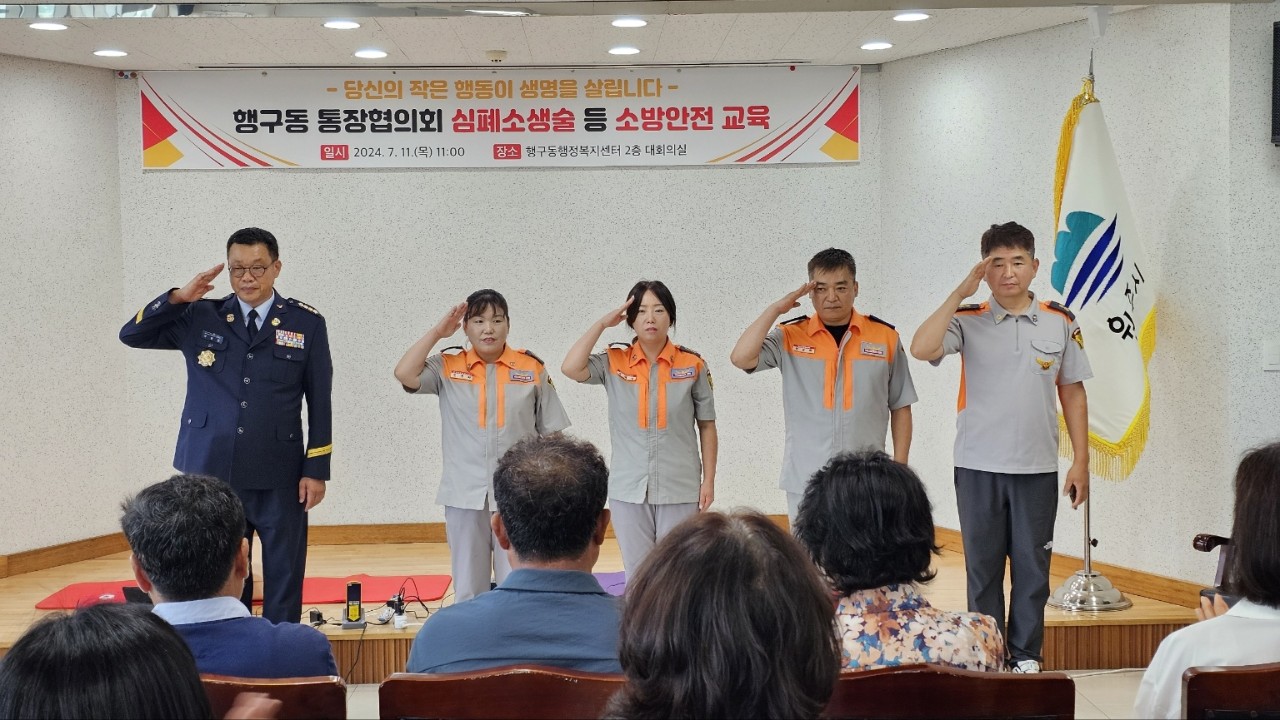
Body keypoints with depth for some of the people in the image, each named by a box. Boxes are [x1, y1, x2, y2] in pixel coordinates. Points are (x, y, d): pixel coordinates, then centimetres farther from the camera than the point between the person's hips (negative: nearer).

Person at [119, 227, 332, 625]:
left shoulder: (306, 323, 2)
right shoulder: (201, 318, 6)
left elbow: (320, 403, 2)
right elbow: (132, 335, 5)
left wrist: (317, 470, -2)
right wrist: (178, 298, -8)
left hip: (279, 476, -1)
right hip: (212, 472, 2)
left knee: (283, 575, 3)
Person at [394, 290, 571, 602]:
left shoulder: (531, 368, 1)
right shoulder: (448, 366, 3)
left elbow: (551, 434, 5)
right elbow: (404, 374, -13)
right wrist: (438, 331, -6)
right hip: (465, 495, 1)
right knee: (468, 589, 10)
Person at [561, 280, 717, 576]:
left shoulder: (693, 365, -1)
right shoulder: (614, 362, 1)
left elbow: (707, 426, 4)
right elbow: (571, 368, -16)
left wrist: (709, 480, 1)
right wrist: (602, 324, -9)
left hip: (680, 489, -1)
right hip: (628, 488, 1)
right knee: (638, 574, 9)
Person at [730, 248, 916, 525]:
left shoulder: (885, 337, 2)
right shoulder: (790, 336, 1)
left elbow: (900, 407, 7)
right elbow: (741, 358, -14)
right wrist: (776, 309, -10)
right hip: (805, 481, 0)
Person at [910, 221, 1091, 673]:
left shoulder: (1060, 323, 3)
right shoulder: (968, 320, -2)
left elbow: (1072, 394, 8)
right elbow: (922, 349, -20)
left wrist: (1081, 461, 4)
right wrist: (961, 292, -17)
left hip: (1038, 467, 1)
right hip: (978, 466, -1)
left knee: (1032, 565, 7)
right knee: (982, 564, 8)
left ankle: (1026, 656, 19)